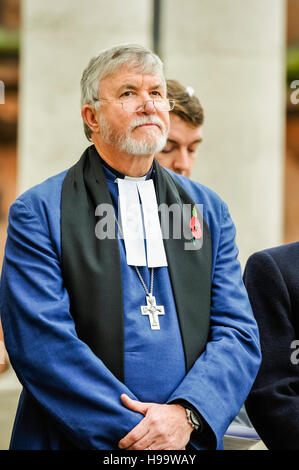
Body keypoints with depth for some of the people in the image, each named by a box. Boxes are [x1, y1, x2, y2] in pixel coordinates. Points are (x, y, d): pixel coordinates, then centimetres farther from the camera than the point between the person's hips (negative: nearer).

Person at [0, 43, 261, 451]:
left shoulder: (209, 210, 7)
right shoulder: (38, 212, -5)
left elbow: (239, 334, 1)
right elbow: (41, 343, -15)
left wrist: (187, 414, -16)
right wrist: (135, 433, -20)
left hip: (190, 438, 4)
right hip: (81, 439, -3)